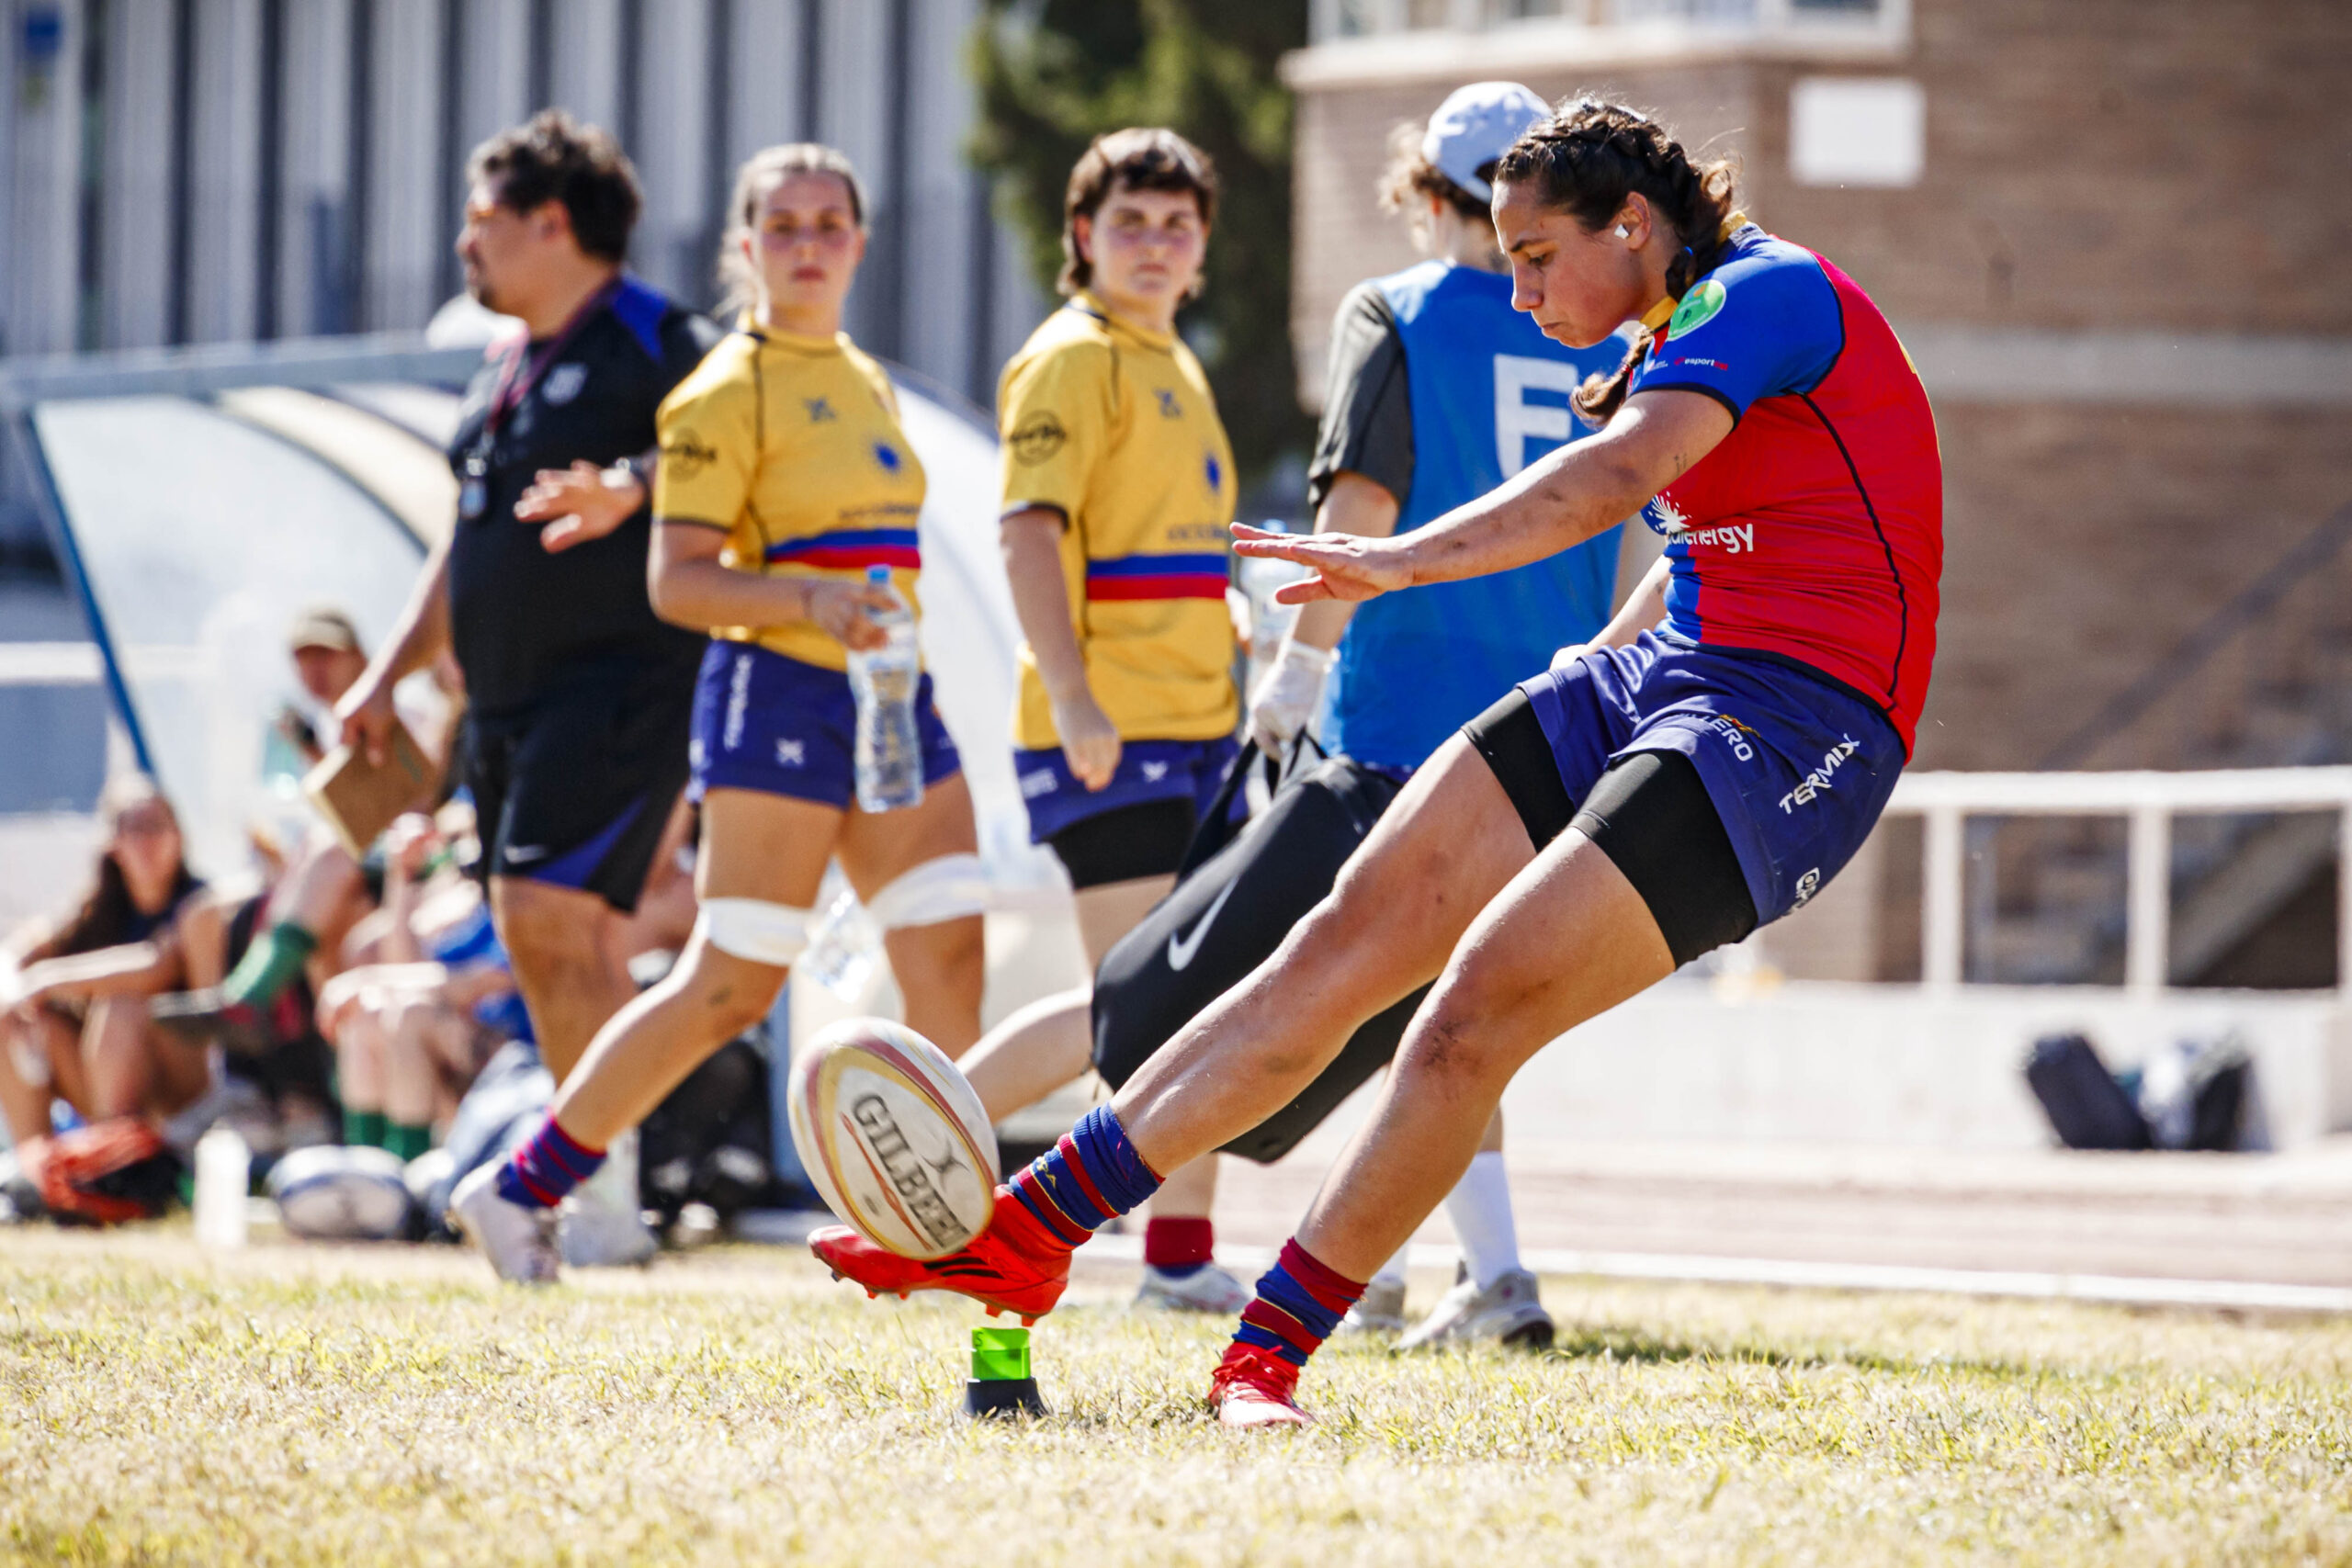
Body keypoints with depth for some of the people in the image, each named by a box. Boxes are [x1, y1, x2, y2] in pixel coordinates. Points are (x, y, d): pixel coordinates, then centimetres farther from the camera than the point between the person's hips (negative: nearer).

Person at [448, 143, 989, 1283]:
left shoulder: (867, 384, 17)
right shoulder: (730, 391, -7)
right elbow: (677, 581, -14)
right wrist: (808, 602, -27)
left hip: (891, 703, 8)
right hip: (781, 691, -8)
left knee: (949, 965, -2)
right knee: (731, 987, -6)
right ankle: (517, 1187, 3)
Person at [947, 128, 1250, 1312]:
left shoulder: (1174, 368, 20)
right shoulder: (1071, 360, -7)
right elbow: (1029, 537, -17)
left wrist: (1239, 700, 26)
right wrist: (1074, 700, -27)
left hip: (1195, 725, 9)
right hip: (1108, 731, -9)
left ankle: (1183, 1250, 9)